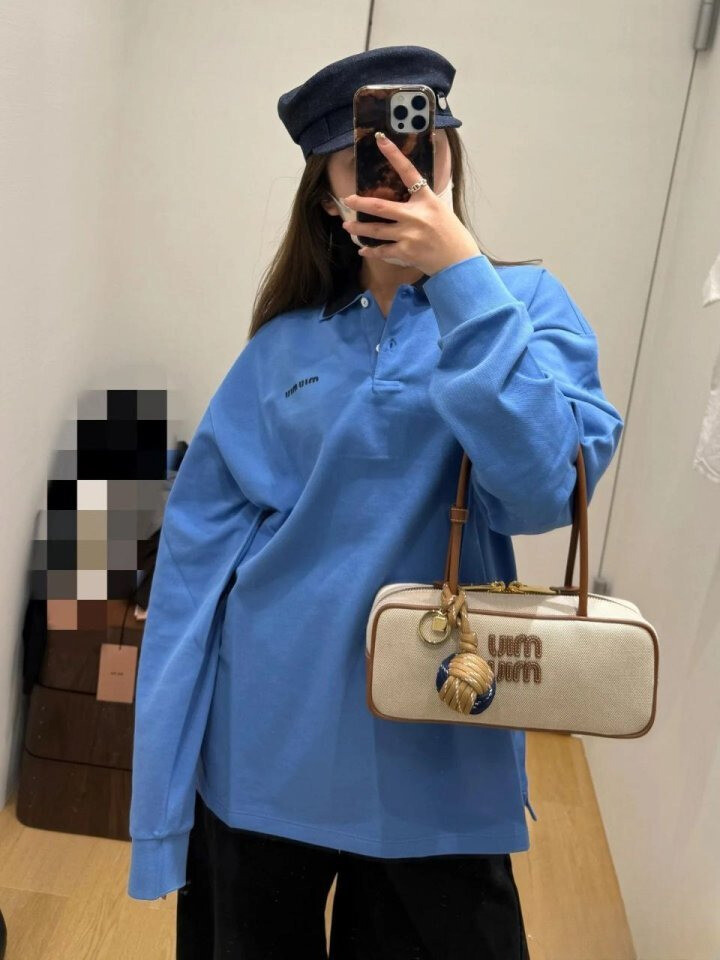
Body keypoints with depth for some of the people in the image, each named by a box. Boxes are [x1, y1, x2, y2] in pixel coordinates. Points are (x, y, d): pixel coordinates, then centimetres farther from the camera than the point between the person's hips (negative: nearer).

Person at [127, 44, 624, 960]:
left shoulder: (524, 304, -3)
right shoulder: (284, 347, 1)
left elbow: (542, 491, -20)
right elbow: (200, 546, -1)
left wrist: (460, 275, -21)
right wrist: (163, 772, -2)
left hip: (437, 756, -1)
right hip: (267, 746, 2)